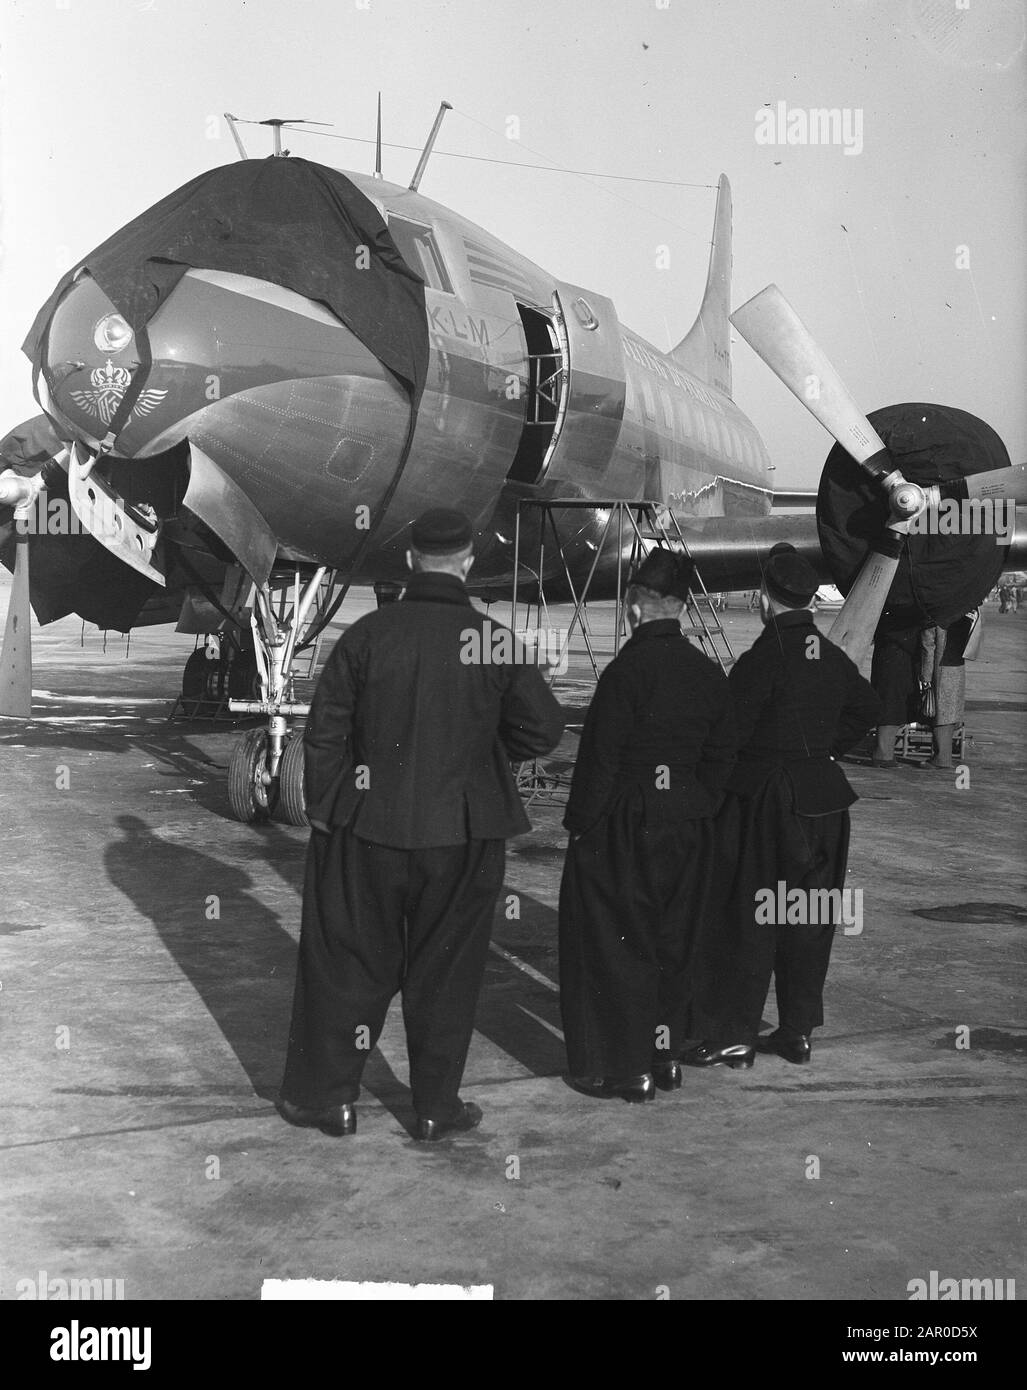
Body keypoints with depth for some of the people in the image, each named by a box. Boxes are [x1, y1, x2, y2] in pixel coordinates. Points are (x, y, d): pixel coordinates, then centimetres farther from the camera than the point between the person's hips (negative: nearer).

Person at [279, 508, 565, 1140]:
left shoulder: (368, 634, -7)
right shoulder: (497, 641, -7)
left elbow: (324, 732, -5)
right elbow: (545, 728, -4)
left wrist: (324, 809, 5)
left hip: (369, 828, 0)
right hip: (463, 834, 0)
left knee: (347, 962, 12)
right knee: (445, 970, 12)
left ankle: (328, 1095, 21)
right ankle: (437, 1106, 21)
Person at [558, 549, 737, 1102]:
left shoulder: (627, 670, -17)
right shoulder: (708, 672, 3)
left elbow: (601, 757, -15)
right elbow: (720, 756, 8)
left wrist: (579, 823, -7)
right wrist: (698, 810, 17)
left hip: (625, 825, -6)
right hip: (688, 824, 6)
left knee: (617, 944, 4)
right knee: (671, 942, 17)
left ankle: (628, 1068, 8)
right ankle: (666, 1055, 26)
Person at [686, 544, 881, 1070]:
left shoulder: (763, 657, -17)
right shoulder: (832, 656, 6)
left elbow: (730, 733, -19)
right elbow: (866, 708, 22)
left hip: (765, 802, -7)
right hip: (824, 799, 7)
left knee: (746, 919, 1)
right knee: (808, 919, 13)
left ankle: (736, 1037, 6)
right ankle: (798, 1031, 21)